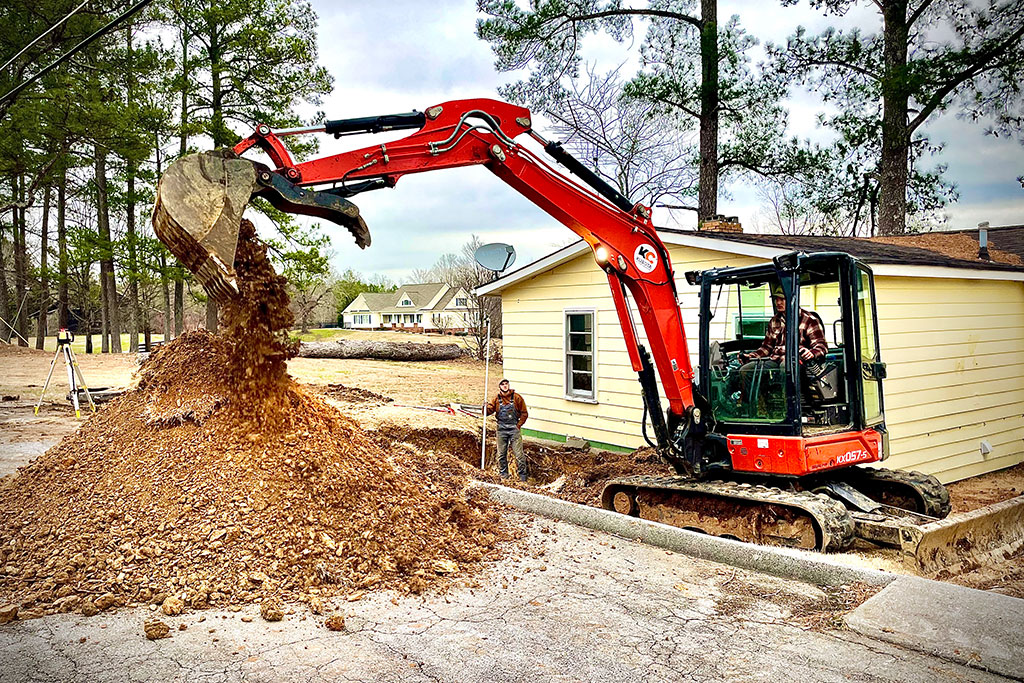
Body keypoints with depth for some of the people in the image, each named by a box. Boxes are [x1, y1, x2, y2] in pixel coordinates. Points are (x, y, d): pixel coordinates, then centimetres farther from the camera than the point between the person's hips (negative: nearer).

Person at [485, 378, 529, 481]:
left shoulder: (517, 398, -2)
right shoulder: (497, 399, 5)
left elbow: (524, 414, 2)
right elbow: (490, 410, 2)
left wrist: (518, 425, -4)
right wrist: (486, 407, -20)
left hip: (514, 429, -3)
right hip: (501, 430, 3)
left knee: (518, 453, -5)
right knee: (501, 454, 9)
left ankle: (523, 475, 6)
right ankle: (504, 474, 25)